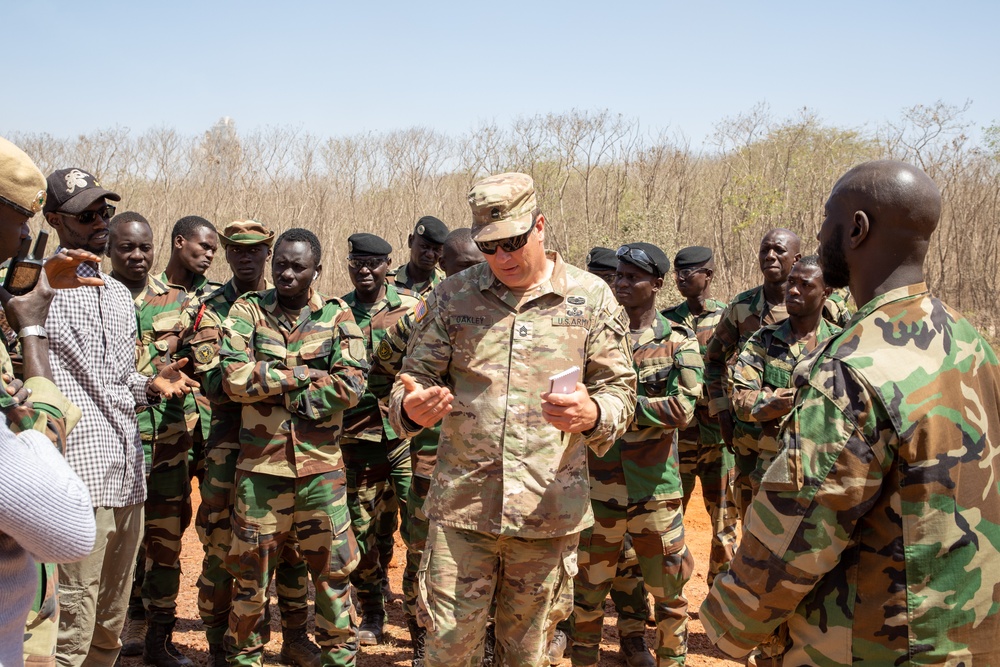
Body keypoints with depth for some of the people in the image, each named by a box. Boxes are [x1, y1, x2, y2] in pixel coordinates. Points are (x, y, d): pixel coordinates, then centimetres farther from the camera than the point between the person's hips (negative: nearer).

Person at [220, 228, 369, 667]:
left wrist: (275, 391, -11)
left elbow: (352, 385, -10)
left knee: (333, 568, 8)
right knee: (252, 570, 11)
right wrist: (305, 374, -11)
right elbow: (235, 379, -12)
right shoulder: (248, 311, 1)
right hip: (261, 464, 0)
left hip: (321, 465, 1)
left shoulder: (337, 316, 2)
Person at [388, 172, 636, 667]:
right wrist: (411, 408, -20)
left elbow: (619, 389, 3)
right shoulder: (451, 298, 3)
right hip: (461, 502, 0)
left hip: (549, 510, 0)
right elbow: (414, 379, 6)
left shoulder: (591, 299, 2)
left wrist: (592, 414, -22)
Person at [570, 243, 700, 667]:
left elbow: (682, 408, -12)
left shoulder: (678, 342, -1)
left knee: (667, 590, 9)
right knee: (589, 585, 11)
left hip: (654, 484, -1)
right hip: (599, 483, 1)